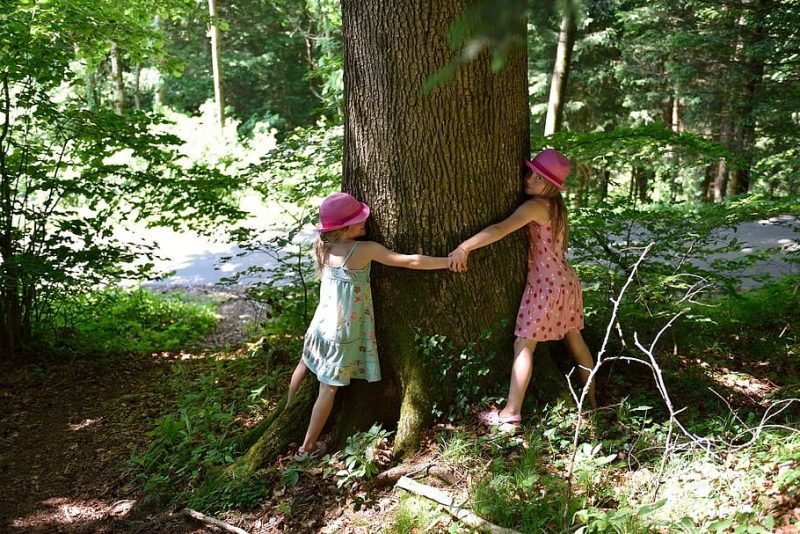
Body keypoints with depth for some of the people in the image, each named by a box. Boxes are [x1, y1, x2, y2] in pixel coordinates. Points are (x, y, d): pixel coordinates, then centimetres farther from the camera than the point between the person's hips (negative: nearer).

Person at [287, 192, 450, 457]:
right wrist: (449, 262, -8)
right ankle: (307, 446, 15)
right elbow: (412, 261, -17)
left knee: (305, 364, 29)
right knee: (329, 388, 5)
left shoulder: (322, 245, -3)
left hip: (322, 322, 6)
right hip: (344, 330, -6)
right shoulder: (365, 249, -20)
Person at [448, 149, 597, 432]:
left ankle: (510, 414, -2)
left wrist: (464, 247, -30)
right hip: (565, 281, 9)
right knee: (575, 341, 17)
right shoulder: (555, 206, 9)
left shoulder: (535, 206, -18)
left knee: (523, 345, -4)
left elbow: (502, 229, -31)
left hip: (545, 285, -9)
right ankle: (592, 400, 29)